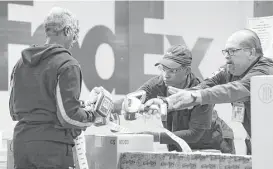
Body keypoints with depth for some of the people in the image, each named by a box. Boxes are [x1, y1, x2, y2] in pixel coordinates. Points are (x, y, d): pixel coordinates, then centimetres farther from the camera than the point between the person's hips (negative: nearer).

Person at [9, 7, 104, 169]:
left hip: (21, 141, 7)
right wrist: (91, 112, 2)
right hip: (53, 144, -7)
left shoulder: (21, 63, 12)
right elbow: (69, 116, -15)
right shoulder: (67, 65, -10)